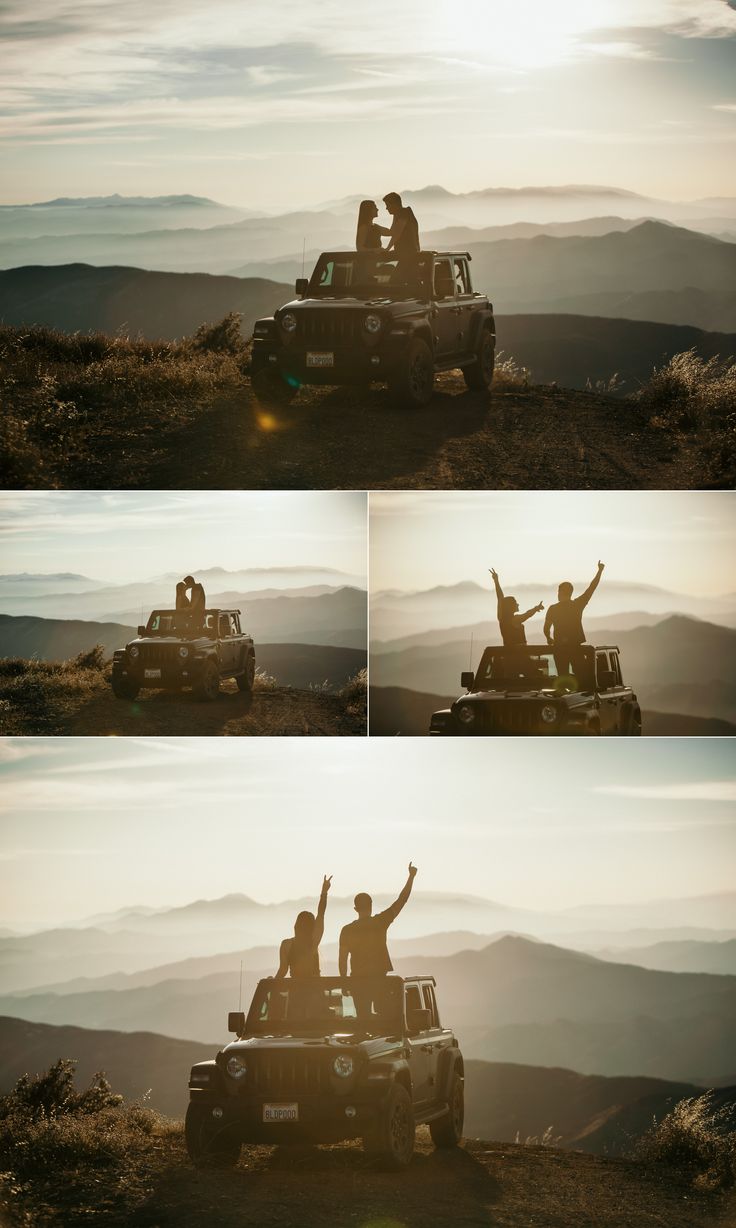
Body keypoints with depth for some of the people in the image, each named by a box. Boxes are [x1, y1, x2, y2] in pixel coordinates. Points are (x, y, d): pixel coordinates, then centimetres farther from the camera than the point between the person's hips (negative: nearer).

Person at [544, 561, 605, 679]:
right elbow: (592, 587, 2)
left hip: (559, 647, -1)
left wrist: (549, 638, 19)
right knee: (580, 675, 4)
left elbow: (546, 629, -3)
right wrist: (600, 571, 10)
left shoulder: (553, 609, -4)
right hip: (576, 646, 1)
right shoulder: (577, 605, -3)